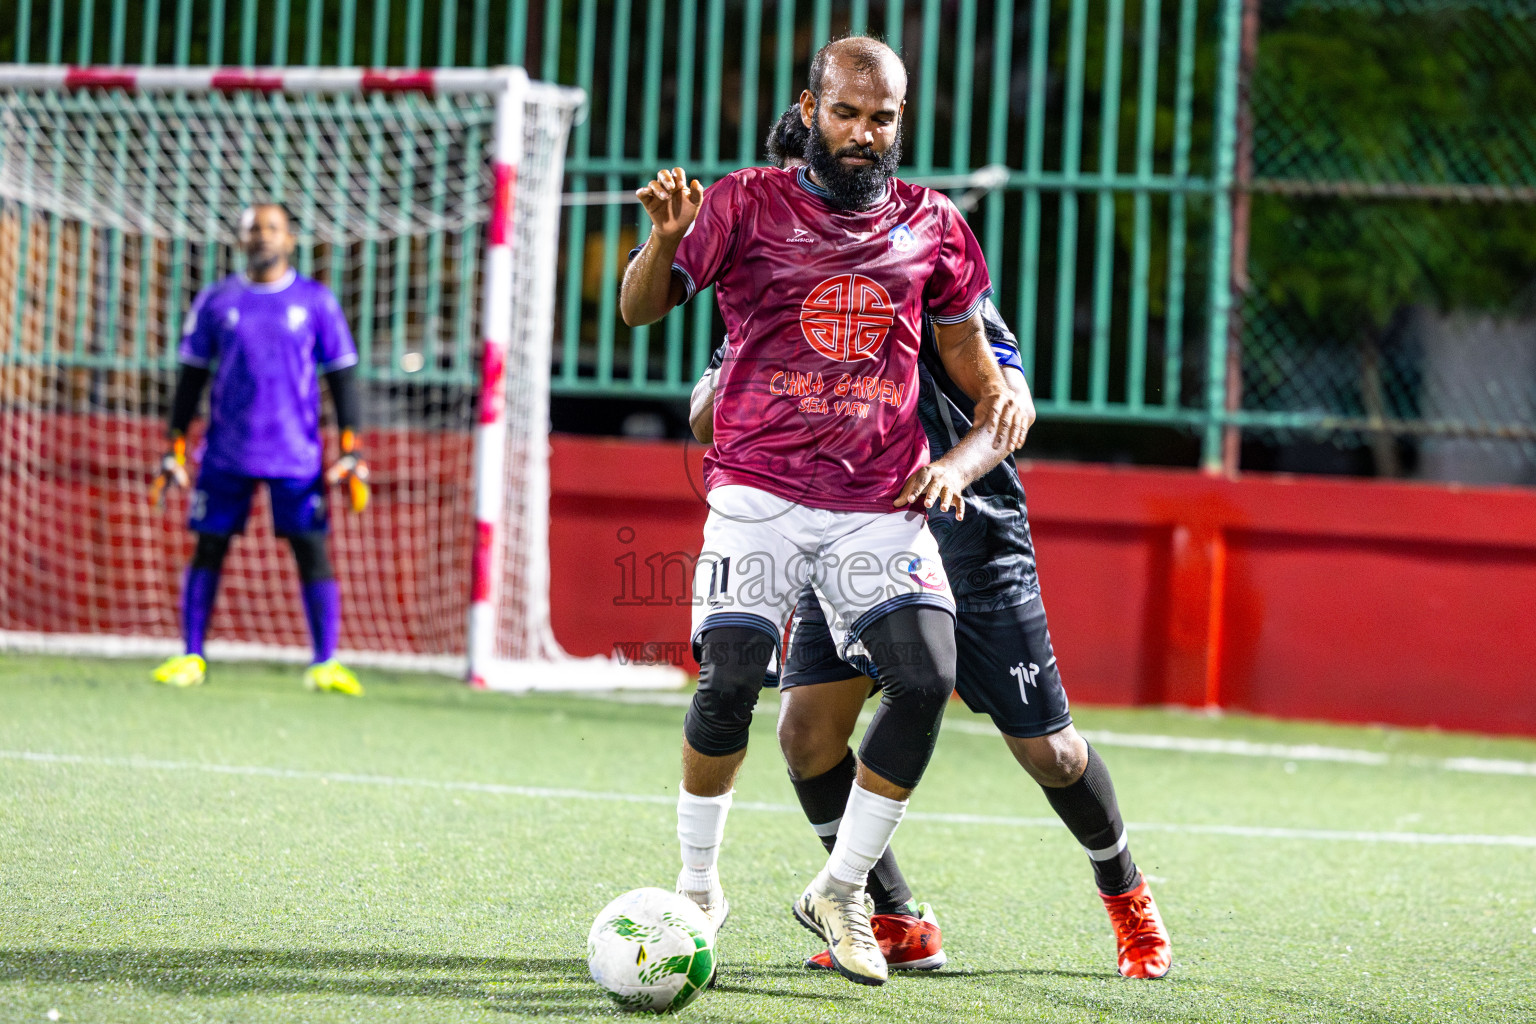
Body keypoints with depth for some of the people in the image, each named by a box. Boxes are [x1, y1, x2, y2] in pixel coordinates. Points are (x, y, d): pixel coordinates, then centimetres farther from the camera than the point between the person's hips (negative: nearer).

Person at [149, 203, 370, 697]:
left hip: (296, 453, -1)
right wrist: (175, 452, 6)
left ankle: (325, 664, -5)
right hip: (226, 452, 1)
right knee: (208, 548, 1)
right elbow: (191, 377, 11)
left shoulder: (316, 301, 5)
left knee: (312, 551, -7)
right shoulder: (216, 301, 8)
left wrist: (350, 453, -3)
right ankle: (191, 657, 9)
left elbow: (342, 376, 5)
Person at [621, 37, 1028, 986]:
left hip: (883, 498, 2)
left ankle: (841, 891, 3)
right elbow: (642, 308, -2)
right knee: (730, 681, -17)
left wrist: (968, 455, -5)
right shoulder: (747, 204, 3)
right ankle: (698, 886, 6)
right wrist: (666, 240, -23)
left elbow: (985, 376, 15)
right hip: (761, 489, -2)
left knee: (927, 679, -15)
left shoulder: (933, 226, 10)